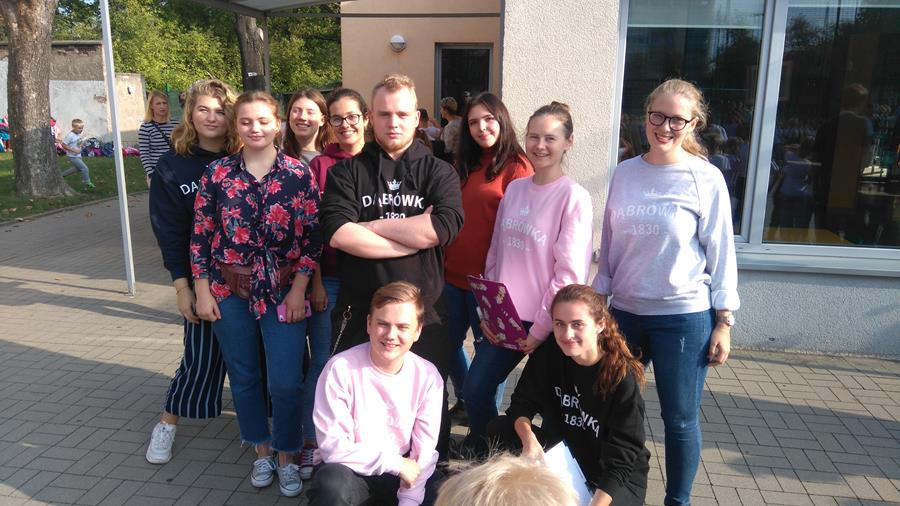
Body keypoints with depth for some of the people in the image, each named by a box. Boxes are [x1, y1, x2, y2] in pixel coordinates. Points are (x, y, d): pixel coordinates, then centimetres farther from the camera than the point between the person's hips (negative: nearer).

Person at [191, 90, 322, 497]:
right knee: (243, 377, 13)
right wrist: (202, 291, 0)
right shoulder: (217, 173, 1)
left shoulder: (299, 173, -3)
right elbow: (200, 236, 3)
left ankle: (287, 457, 21)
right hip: (230, 291, 2)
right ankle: (262, 451, 34)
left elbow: (312, 236, -4)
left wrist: (299, 289, -9)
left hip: (283, 290, -2)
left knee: (285, 382, -3)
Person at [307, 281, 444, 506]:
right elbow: (332, 446, -17)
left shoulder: (427, 376, -8)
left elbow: (423, 452, -7)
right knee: (330, 485, -36)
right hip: (351, 471, -3)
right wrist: (395, 463, -17)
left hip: (402, 470, 3)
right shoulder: (340, 369, -17)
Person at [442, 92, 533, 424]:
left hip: (489, 279, -7)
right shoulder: (465, 164, 12)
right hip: (452, 273, 7)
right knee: (449, 343, 18)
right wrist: (440, 260, 9)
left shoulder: (516, 167, -10)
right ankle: (465, 402, 42)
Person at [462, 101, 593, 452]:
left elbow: (570, 273, -14)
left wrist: (541, 328, -13)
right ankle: (483, 458, 36)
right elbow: (495, 253, 10)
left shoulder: (574, 198, -11)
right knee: (473, 391, 11)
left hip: (546, 325, -5)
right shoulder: (514, 189, 6)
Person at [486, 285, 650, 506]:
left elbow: (620, 461, -23)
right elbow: (521, 404, -7)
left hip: (619, 475, -4)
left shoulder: (623, 378, -24)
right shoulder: (548, 354, -12)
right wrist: (528, 438, -29)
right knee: (497, 429, -14)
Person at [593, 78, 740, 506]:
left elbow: (720, 253, -4)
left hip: (684, 317, -3)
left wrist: (723, 322, -6)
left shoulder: (706, 179, -6)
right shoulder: (624, 173, 3)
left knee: (680, 419, 7)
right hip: (625, 311, 4)